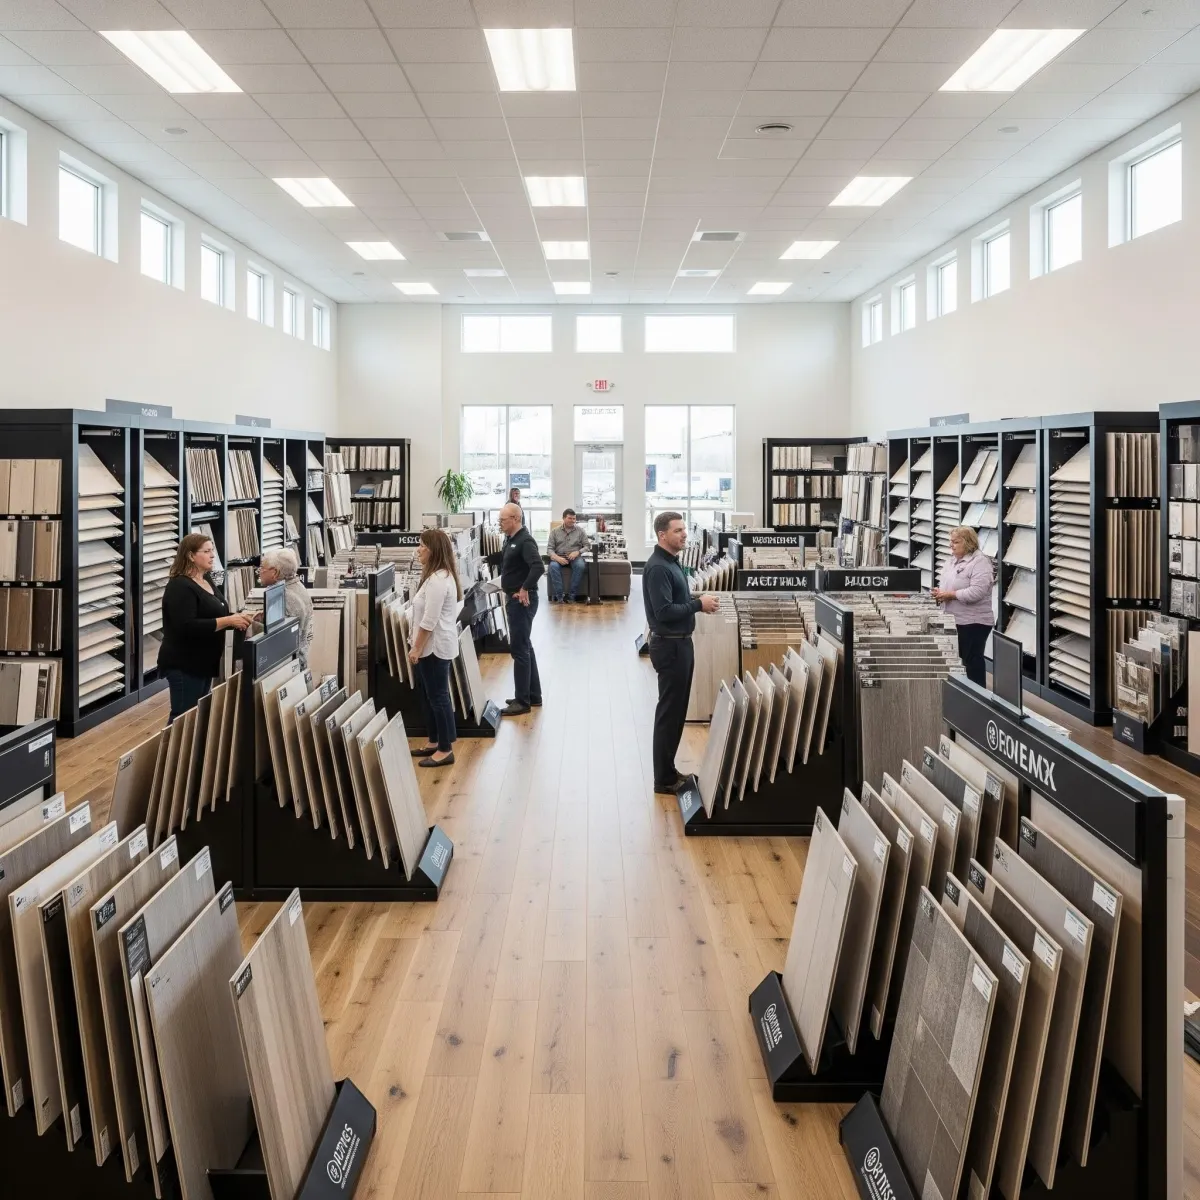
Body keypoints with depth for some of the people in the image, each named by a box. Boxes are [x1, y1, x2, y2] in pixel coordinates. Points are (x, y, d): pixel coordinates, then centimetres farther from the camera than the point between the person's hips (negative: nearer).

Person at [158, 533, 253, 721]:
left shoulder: (206, 581, 10)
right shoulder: (180, 587, -18)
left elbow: (215, 615, 20)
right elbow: (187, 627, -29)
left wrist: (238, 618, 0)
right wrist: (228, 621, -28)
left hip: (203, 662, 9)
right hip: (184, 666, -9)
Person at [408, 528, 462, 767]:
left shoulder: (437, 580, -23)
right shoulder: (441, 575, 12)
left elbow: (429, 621, -25)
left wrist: (416, 648, -18)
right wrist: (418, 646, 22)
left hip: (435, 647, -11)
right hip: (434, 646, 11)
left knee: (438, 696, -2)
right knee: (428, 694, 17)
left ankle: (445, 750, 6)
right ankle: (434, 742, 27)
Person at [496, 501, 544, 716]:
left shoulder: (525, 541, -18)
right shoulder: (511, 540, 12)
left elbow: (538, 567, -32)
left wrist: (525, 589, -25)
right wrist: (504, 582, 9)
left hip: (522, 601, -10)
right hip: (514, 600, 10)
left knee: (519, 649, -6)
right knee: (524, 647, 15)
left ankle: (522, 701, -1)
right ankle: (534, 696, 24)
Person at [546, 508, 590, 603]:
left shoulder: (580, 530, 8)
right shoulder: (555, 531, 8)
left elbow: (587, 546, 5)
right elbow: (549, 548, 3)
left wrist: (578, 552, -16)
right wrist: (557, 557, -18)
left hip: (575, 557, 0)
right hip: (559, 557, 0)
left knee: (580, 565, -35)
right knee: (553, 566, -34)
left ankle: (571, 595, -28)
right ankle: (558, 595, -30)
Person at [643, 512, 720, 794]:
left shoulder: (671, 562, 12)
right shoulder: (658, 567, -20)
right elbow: (664, 611, -26)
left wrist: (699, 600, 1)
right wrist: (699, 605, -19)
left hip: (680, 642, 10)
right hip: (669, 646, -10)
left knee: (676, 710, 15)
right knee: (670, 712, -2)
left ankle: (668, 770, 25)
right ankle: (664, 779, 6)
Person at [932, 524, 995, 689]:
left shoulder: (980, 562, -15)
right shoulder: (951, 560, 12)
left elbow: (976, 592, -25)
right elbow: (944, 583, 20)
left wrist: (949, 595, -21)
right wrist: (939, 592, -4)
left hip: (974, 622, -8)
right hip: (954, 620, 8)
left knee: (972, 661, 0)